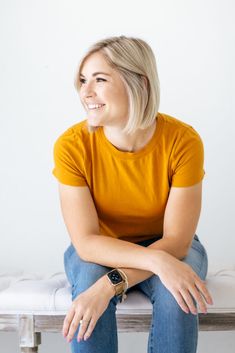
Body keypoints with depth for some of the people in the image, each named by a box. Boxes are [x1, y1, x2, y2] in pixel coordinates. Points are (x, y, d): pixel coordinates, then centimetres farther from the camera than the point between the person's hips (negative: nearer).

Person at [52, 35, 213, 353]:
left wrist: (111, 285, -36)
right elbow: (86, 241, -24)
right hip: (99, 250, 1)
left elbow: (176, 241, -23)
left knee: (175, 292, -31)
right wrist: (156, 260, -39)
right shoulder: (71, 145, -22)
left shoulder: (184, 141, -24)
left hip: (168, 247, 0)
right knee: (89, 277, -32)